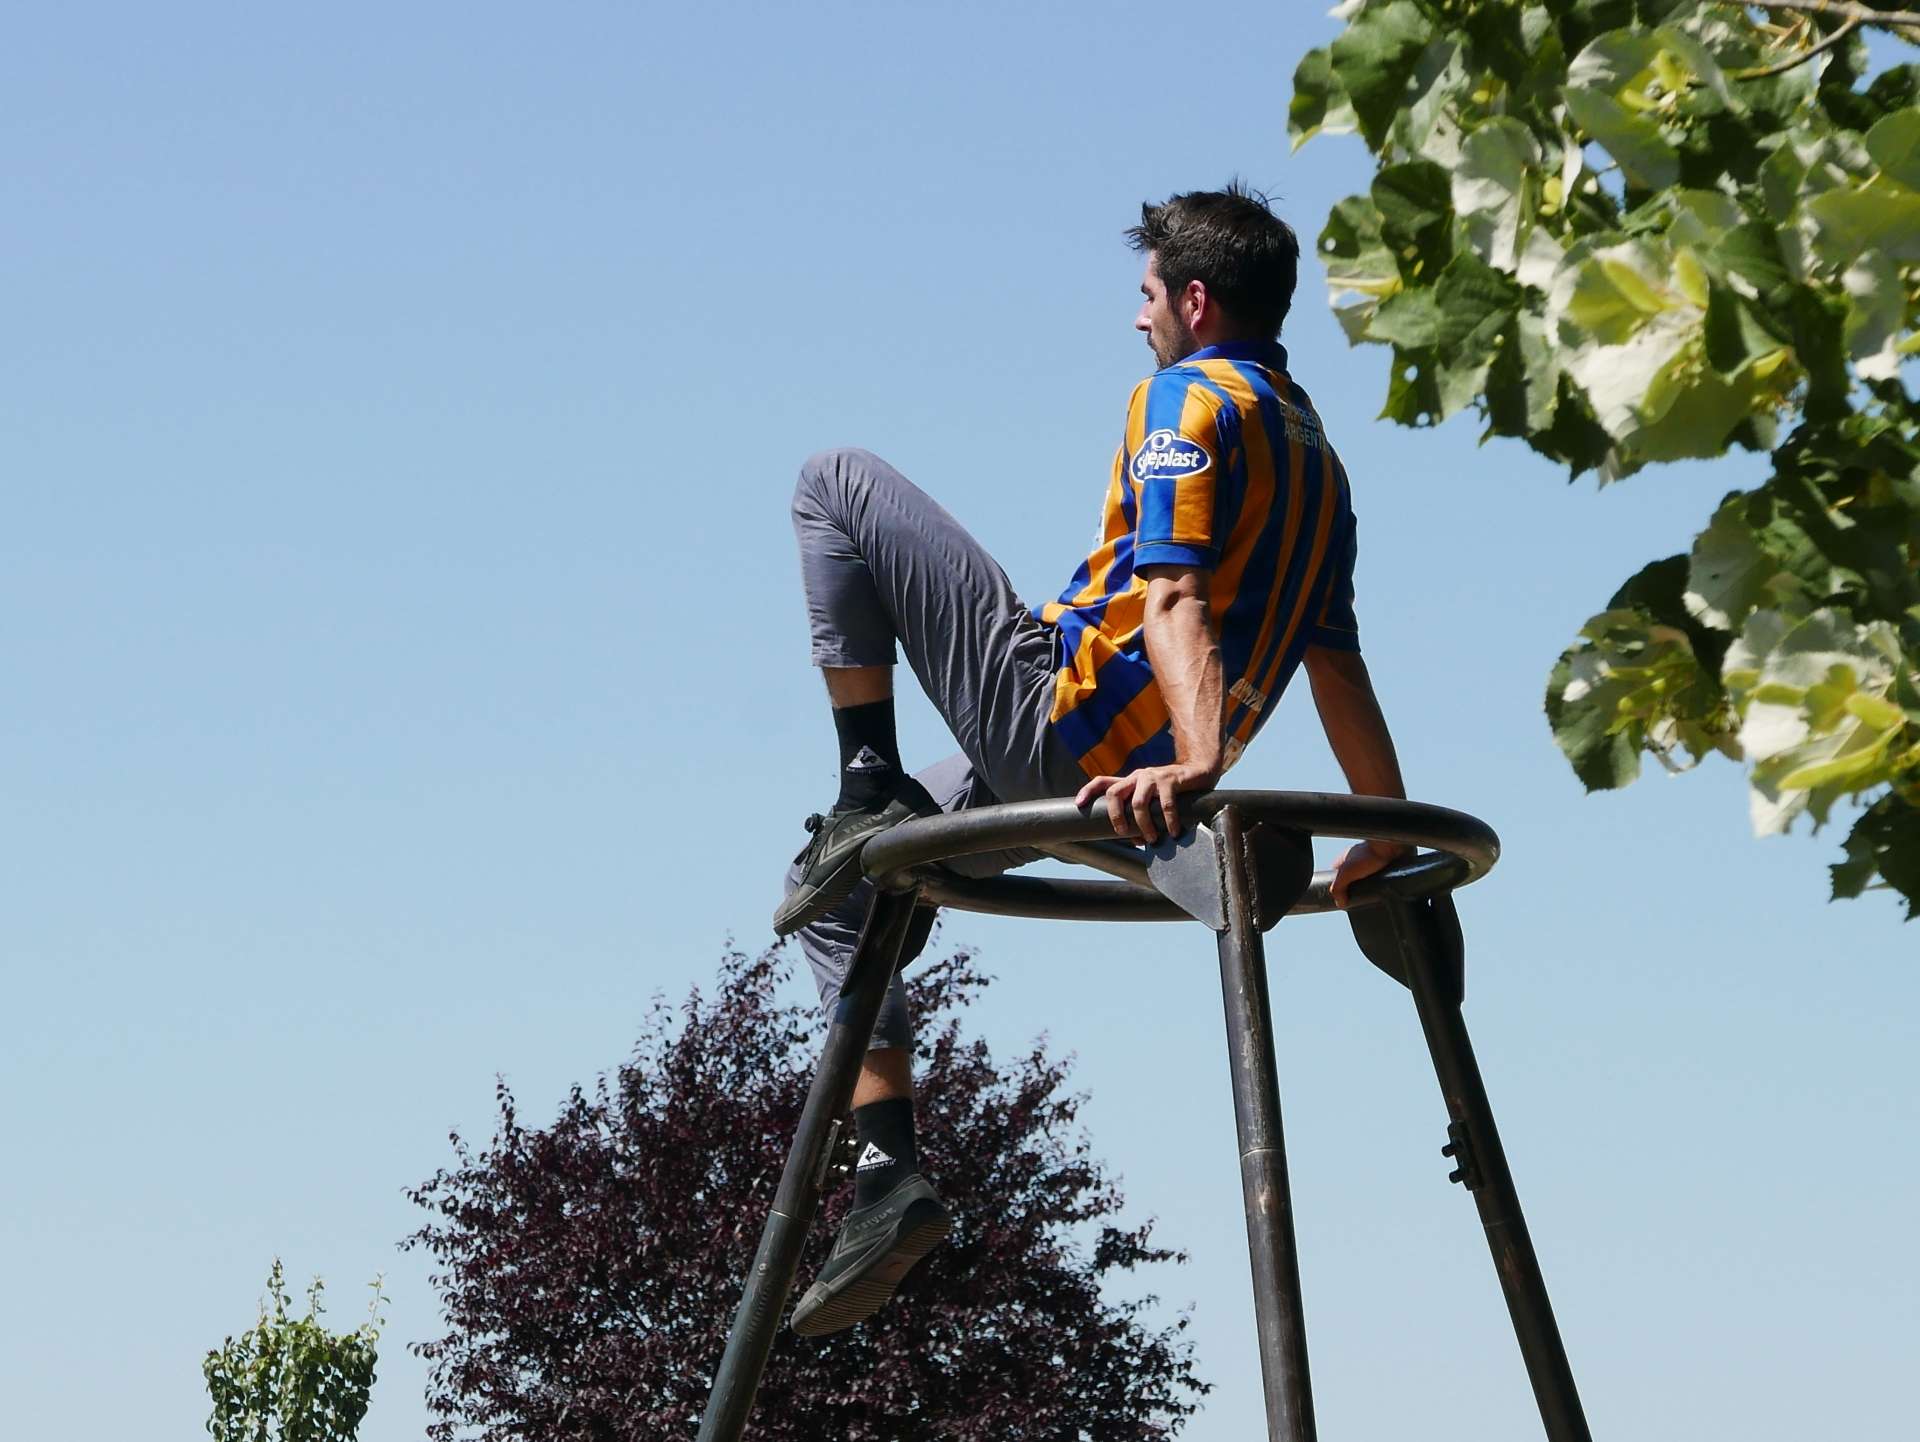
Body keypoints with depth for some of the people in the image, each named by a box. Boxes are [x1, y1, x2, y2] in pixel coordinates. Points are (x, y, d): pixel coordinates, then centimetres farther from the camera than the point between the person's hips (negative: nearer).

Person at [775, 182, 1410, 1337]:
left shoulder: (1191, 398, -8)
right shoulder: (1315, 454, 18)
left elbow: (1171, 594, -25)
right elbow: (1338, 664, 17)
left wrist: (1197, 760, -39)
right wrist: (1390, 839, 18)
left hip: (1050, 705, -9)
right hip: (1090, 780, 9)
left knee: (837, 483, -1)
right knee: (836, 893, 21)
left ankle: (872, 789, -6)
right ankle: (891, 1175, 8)